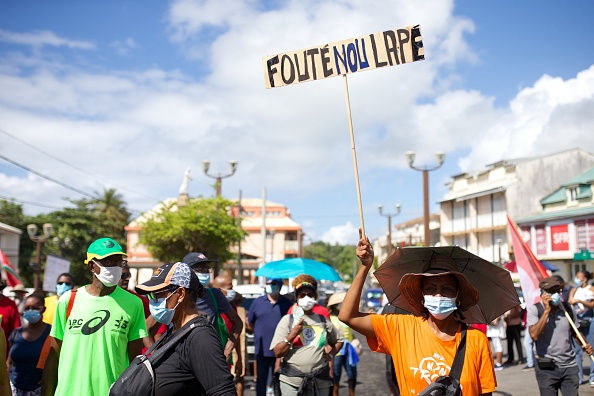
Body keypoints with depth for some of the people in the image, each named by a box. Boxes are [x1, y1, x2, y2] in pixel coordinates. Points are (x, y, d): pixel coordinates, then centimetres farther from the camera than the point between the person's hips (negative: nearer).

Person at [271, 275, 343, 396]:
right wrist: (292, 335, -16)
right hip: (292, 382, -3)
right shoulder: (287, 319, 1)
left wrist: (331, 354, 6)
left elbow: (339, 340, 25)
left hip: (320, 382, 3)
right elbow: (277, 352, -4)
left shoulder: (323, 320, 10)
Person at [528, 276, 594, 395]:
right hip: (546, 367, -4)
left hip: (569, 366, 4)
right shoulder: (534, 309, -7)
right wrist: (547, 310, -20)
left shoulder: (566, 307, 7)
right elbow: (534, 335, -22)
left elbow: (575, 331, 20)